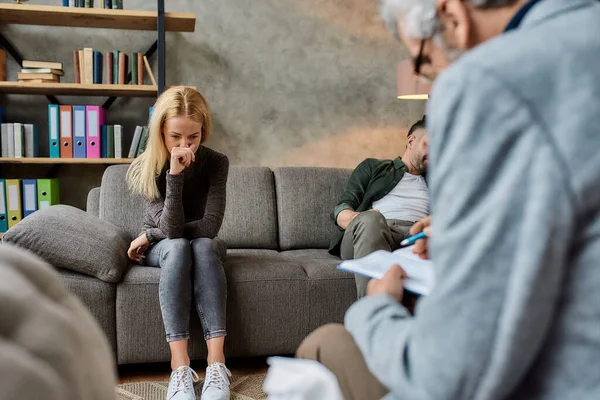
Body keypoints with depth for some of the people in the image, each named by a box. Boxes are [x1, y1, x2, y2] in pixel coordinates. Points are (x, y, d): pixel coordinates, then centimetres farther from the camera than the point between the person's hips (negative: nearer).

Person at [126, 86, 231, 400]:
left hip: (204, 246, 0)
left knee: (203, 246, -35)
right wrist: (174, 173, -40)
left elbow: (210, 226, -25)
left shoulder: (216, 162, -17)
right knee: (178, 247, -35)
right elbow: (171, 228, -28)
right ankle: (180, 366, -42)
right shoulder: (145, 169, -17)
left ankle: (216, 363, -43)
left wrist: (150, 235, -19)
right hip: (162, 249, 0)